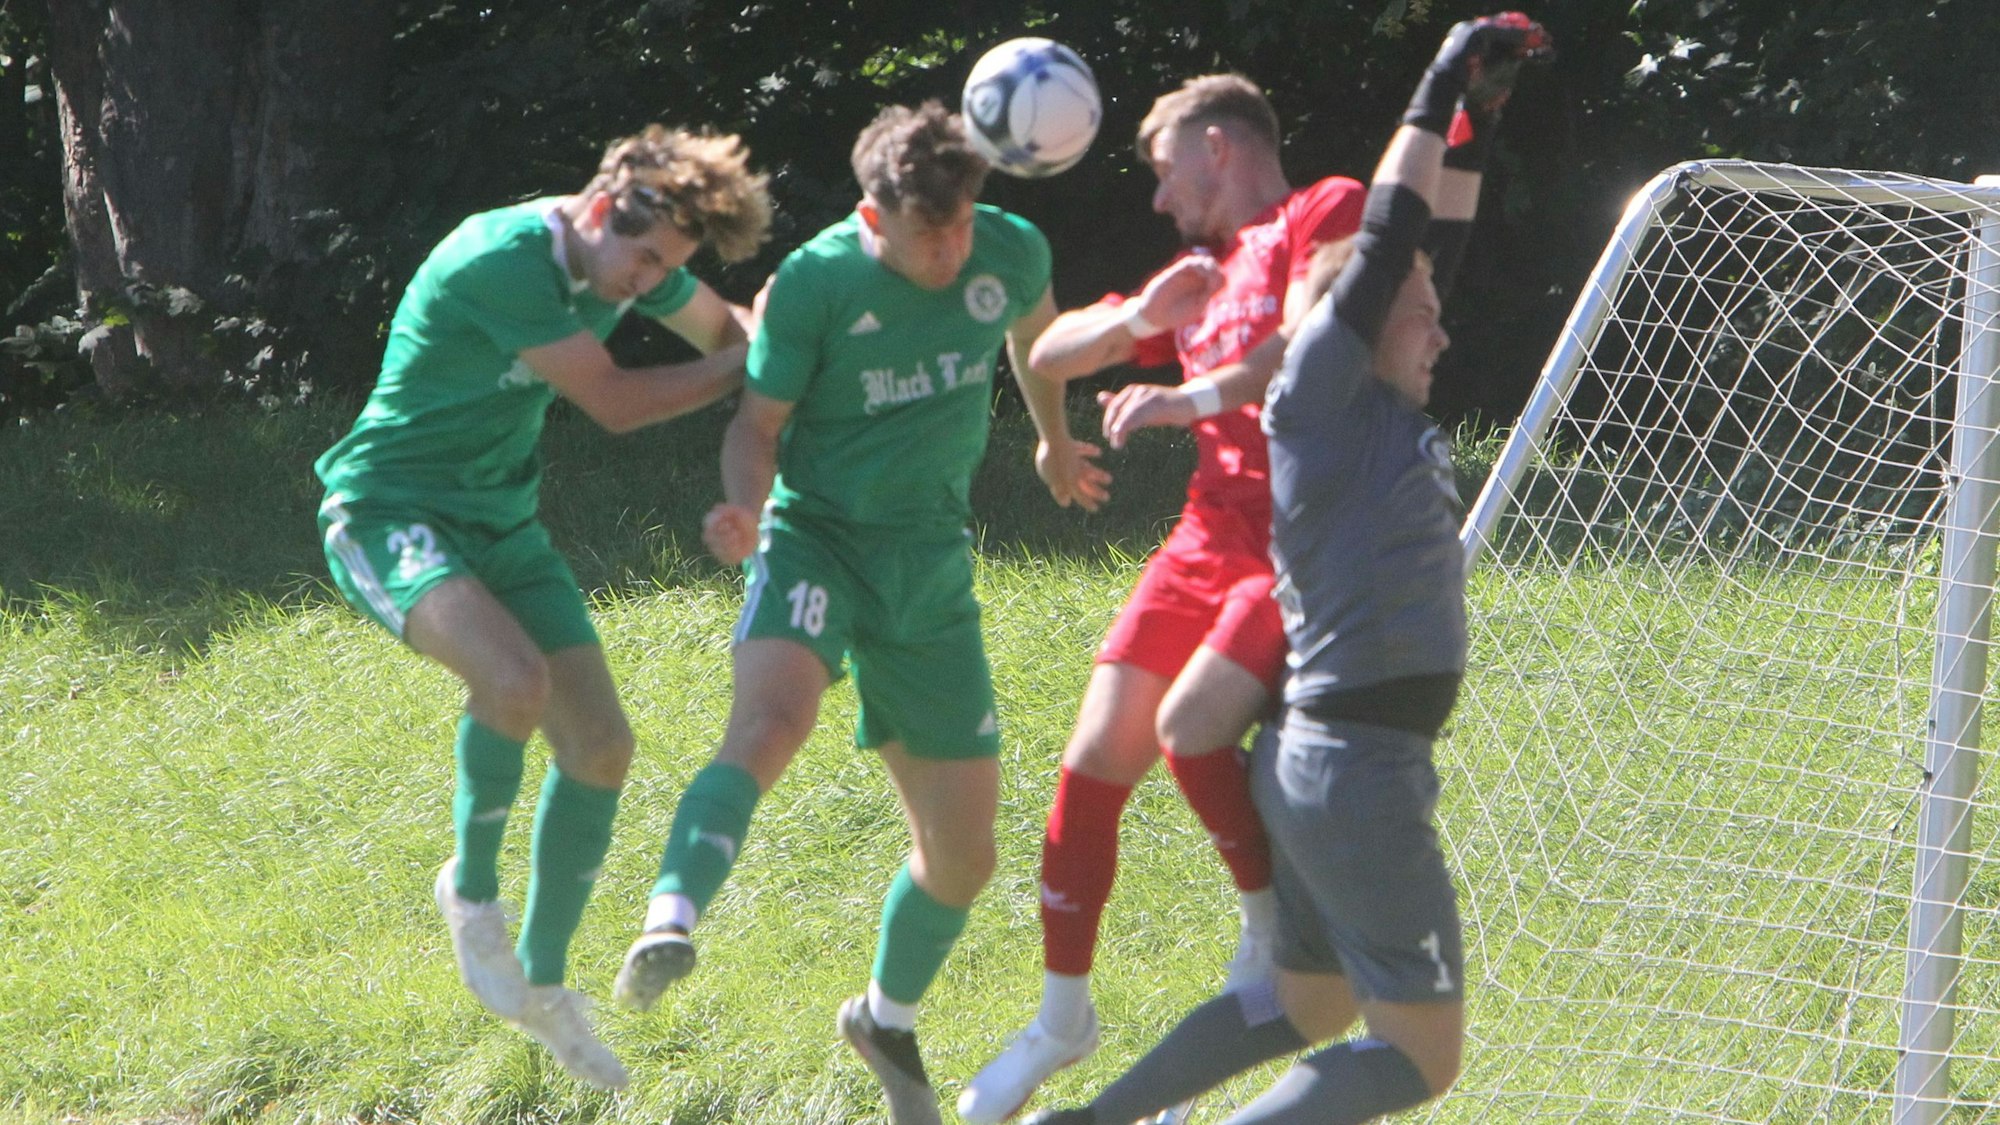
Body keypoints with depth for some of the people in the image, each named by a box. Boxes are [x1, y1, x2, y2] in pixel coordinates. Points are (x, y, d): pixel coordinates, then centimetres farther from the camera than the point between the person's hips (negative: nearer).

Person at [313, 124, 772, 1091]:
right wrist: (743, 368, -10)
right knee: (516, 679, -34)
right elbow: (613, 403, -21)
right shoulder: (504, 260, -27)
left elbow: (727, 330, 17)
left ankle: (543, 981, 19)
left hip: (500, 522, 9)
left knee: (600, 746, 2)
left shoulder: (628, 257, 0)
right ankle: (472, 885, -7)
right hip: (389, 513, -9)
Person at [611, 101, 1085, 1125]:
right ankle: (671, 922, -48)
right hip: (818, 536, -4)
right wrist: (743, 505, -28)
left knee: (963, 847, 8)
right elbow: (758, 423, -7)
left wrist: (1055, 438, 36)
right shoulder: (815, 283, -16)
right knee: (772, 717, -38)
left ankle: (887, 1018, 33)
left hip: (930, 567, 4)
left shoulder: (1012, 253, -5)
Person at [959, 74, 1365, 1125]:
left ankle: (1274, 924, -4)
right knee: (1095, 756, 1)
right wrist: (1138, 317, 1)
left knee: (1190, 725, -26)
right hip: (1209, 538, 8)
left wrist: (1197, 395, -27)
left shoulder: (1329, 213, -1)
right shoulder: (1203, 275, 23)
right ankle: (1062, 1015, 14)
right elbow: (1051, 354, 21)